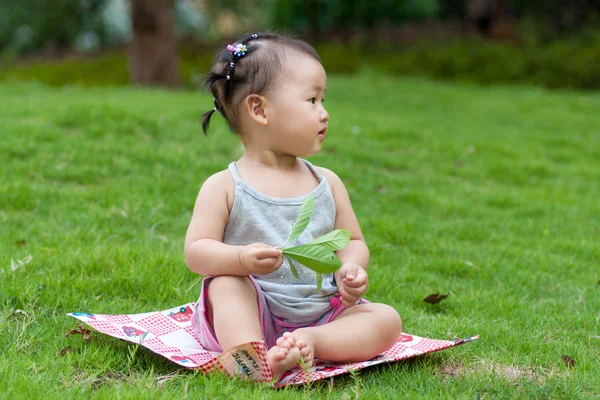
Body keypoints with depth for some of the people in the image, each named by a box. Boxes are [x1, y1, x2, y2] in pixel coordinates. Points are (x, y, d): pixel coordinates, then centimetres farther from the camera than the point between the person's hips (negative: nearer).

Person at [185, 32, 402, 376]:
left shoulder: (328, 183, 8)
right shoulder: (224, 187, -4)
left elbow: (353, 241, 12)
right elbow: (196, 251, -9)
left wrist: (349, 269, -12)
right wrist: (241, 258, -29)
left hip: (321, 310, 4)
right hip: (251, 313, -3)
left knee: (387, 320, -15)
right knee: (227, 282, -31)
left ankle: (311, 341, -33)